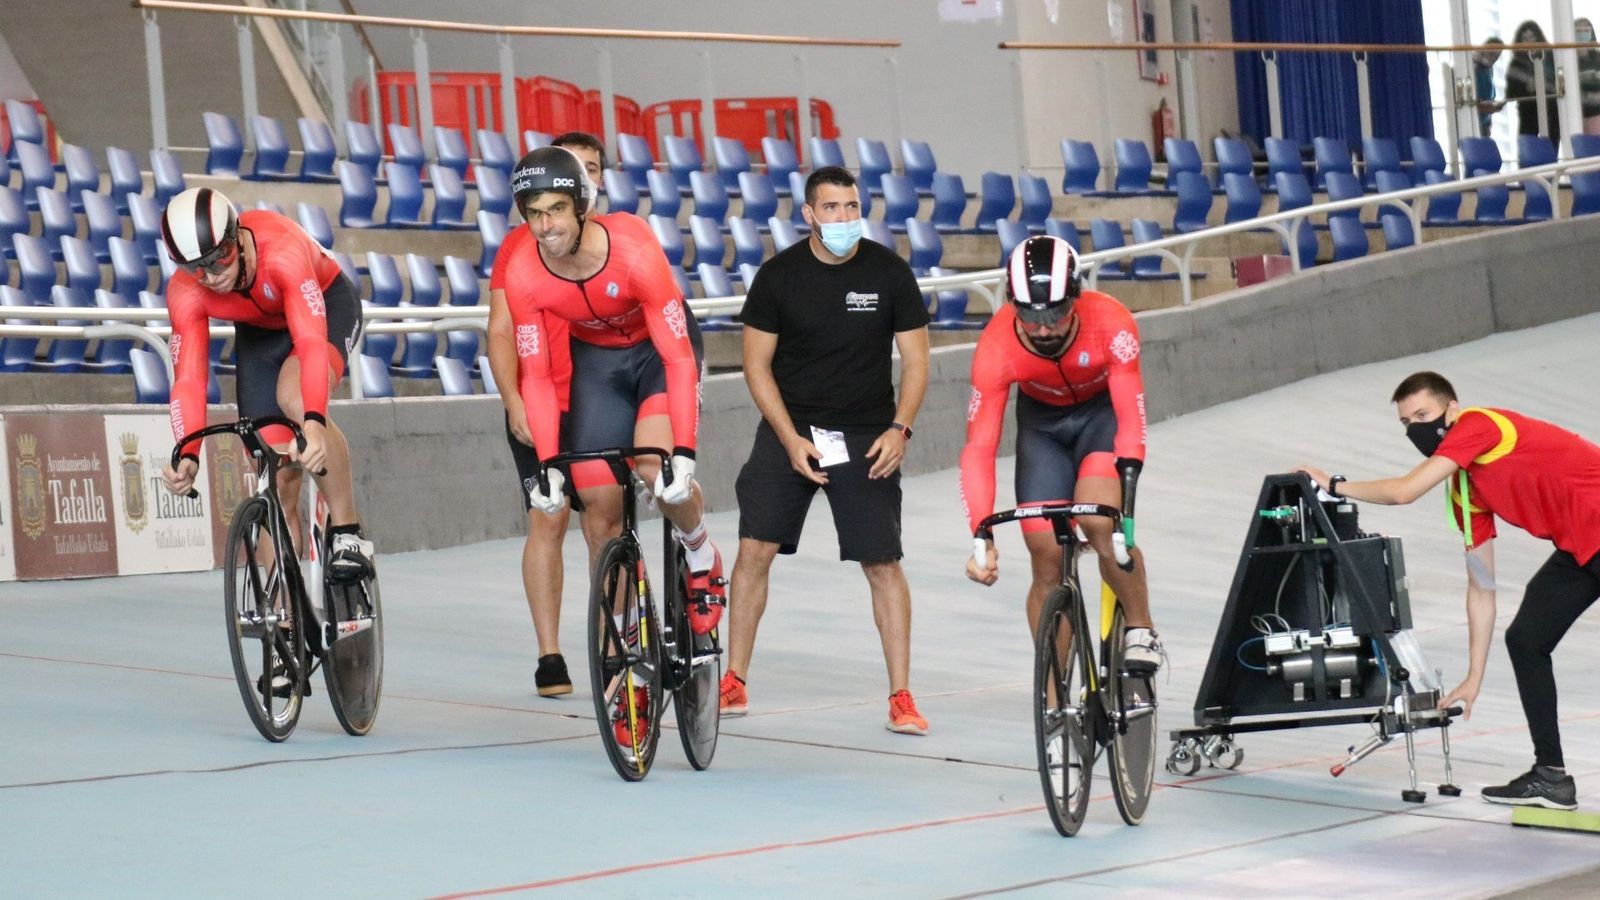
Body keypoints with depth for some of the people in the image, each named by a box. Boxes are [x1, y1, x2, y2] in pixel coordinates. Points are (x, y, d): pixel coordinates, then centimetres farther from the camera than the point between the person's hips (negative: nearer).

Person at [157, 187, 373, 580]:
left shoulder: (281, 249, -40)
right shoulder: (185, 293, -27)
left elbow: (311, 342, -48)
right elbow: (188, 380, -30)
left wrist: (314, 424, -62)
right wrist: (187, 455, -45)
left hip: (326, 305, -4)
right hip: (260, 332, 4)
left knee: (294, 397, -36)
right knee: (278, 479, -2)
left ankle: (347, 530, -21)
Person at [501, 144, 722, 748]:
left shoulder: (634, 252, -34)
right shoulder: (525, 278, -24)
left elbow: (679, 357, -32)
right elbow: (536, 376, -15)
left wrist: (685, 454, -38)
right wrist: (547, 464, -24)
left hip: (658, 349, -3)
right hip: (595, 360, 3)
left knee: (657, 467, -30)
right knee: (600, 509, -2)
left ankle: (702, 559, 3)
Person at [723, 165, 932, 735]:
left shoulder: (889, 273, -3)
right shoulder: (778, 275, -4)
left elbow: (915, 357, 2)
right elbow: (757, 363, 0)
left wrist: (899, 428, -11)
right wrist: (791, 440, -9)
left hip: (866, 438, 0)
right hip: (789, 430, 1)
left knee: (883, 564, -4)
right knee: (754, 549, -5)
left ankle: (901, 697, 3)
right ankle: (733, 682, 9)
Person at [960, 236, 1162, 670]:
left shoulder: (1111, 324, -34)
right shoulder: (996, 346, -31)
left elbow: (1131, 415, -32)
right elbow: (978, 449, -30)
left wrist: (1128, 484, -46)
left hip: (1104, 410, -2)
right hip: (1042, 422, 2)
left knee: (1098, 520, -29)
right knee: (1048, 563, -5)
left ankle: (1141, 632, -6)